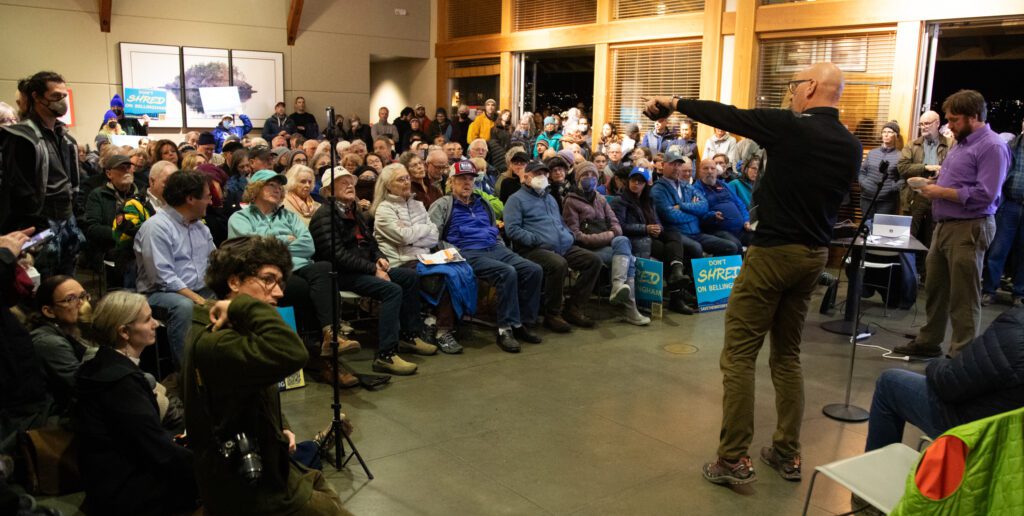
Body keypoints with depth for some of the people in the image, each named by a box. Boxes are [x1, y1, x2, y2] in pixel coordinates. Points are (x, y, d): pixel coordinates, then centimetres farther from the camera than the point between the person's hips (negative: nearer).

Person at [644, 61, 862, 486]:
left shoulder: (790, 127, -12)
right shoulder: (851, 147, 6)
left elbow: (724, 115, -4)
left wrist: (675, 103, 9)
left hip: (773, 252, -7)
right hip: (815, 255, 7)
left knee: (738, 355, -2)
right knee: (787, 354, 17)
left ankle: (733, 460, 0)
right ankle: (787, 454, 21)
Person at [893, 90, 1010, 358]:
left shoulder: (992, 147, -14)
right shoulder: (962, 143, 17)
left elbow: (984, 195, -22)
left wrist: (941, 192, -15)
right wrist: (934, 187, 5)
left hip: (968, 230, -10)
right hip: (944, 226, 10)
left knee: (963, 297, -2)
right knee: (934, 288, 16)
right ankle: (928, 342, 28)